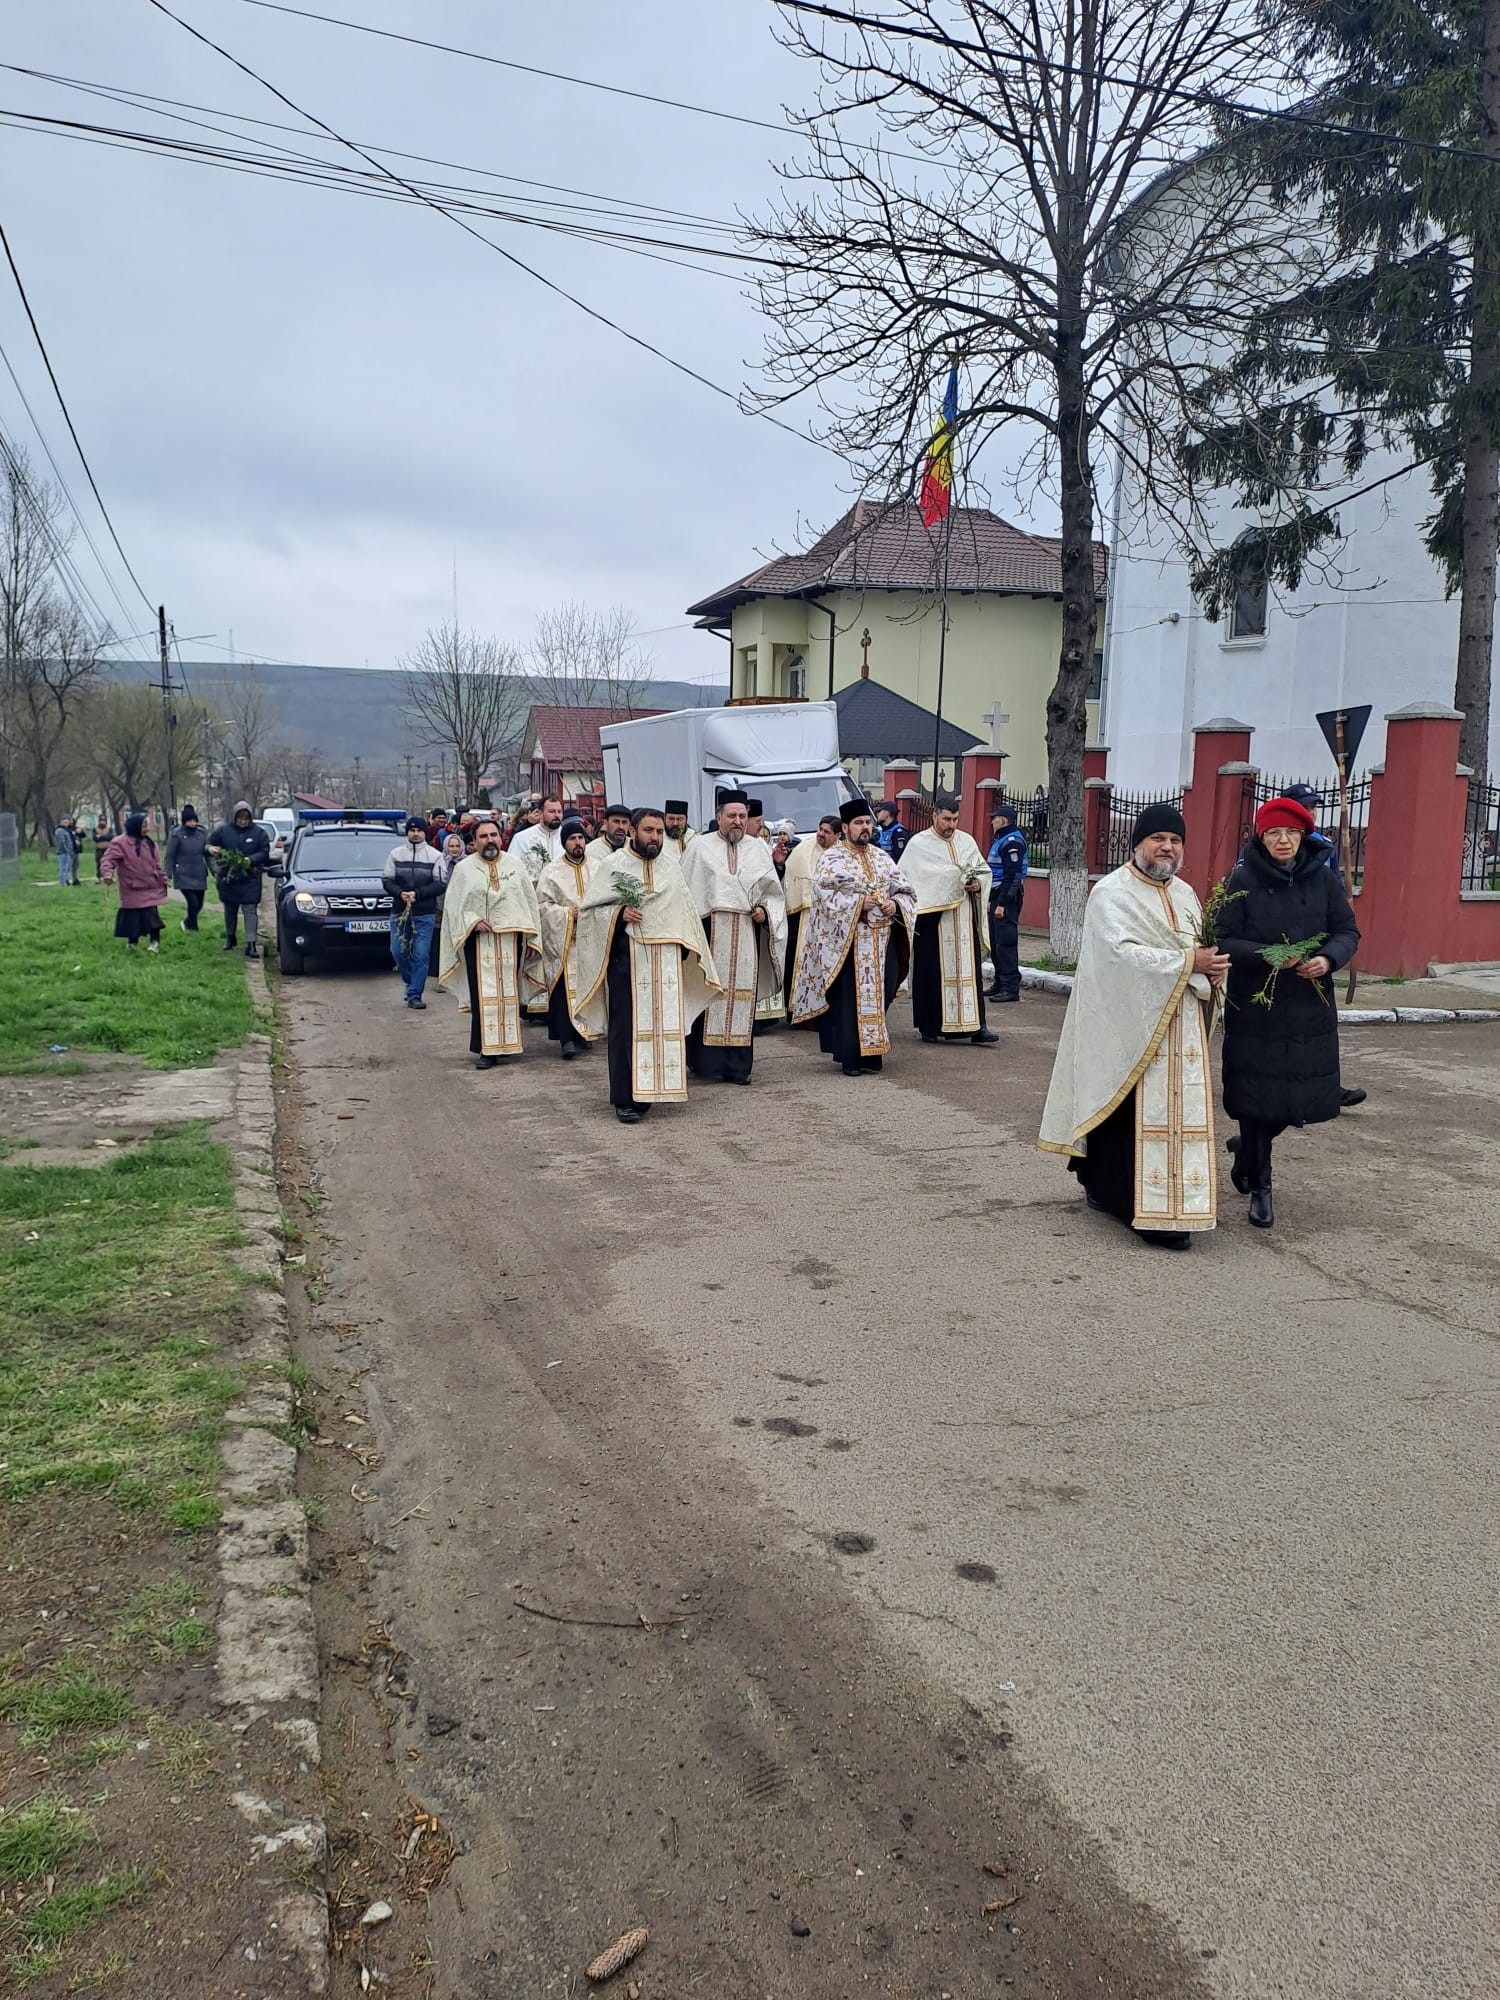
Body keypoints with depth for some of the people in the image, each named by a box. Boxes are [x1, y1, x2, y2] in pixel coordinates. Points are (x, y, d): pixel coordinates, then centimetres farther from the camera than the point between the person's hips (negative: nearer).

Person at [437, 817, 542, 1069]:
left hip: (510, 938, 2)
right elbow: (453, 905, 2)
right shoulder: (463, 868, 4)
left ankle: (507, 1042, 16)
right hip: (479, 939, -2)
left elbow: (529, 900, 9)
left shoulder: (514, 865, 8)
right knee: (484, 994, -5)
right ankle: (486, 1048, -2)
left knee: (509, 991, 6)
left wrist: (532, 937, 4)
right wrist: (472, 922, -15)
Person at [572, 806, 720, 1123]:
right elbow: (589, 909, -2)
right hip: (627, 958, -4)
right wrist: (619, 914, -18)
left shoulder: (671, 869, 15)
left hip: (666, 961, 4)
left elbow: (685, 912, 20)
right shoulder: (611, 866, 2)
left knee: (664, 1024, 4)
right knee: (627, 1026, -4)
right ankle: (625, 1099, 2)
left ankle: (654, 1089, 15)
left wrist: (686, 950, 10)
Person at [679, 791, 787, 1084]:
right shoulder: (700, 847, 5)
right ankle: (706, 1062, 1)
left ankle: (738, 1065, 8)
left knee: (743, 994, 2)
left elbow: (773, 892, 17)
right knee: (710, 995, -5)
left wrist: (764, 910, -1)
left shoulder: (759, 848, 13)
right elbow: (687, 890, 4)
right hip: (709, 932, -3)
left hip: (747, 934, 3)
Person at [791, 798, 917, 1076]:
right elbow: (823, 894, -12)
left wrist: (894, 904, -6)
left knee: (879, 995, 4)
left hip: (881, 941, 5)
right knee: (850, 998, -5)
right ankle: (851, 1058, 1)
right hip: (847, 941, -5)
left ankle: (872, 1053, 15)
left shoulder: (882, 857, 15)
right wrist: (858, 902, -18)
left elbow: (905, 891, 15)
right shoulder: (832, 859, -1)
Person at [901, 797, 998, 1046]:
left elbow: (984, 869, 15)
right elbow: (903, 876, -1)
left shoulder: (967, 841, 11)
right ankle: (930, 1026, 10)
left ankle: (975, 1024, -1)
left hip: (964, 917, 3)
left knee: (968, 967, -1)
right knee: (932, 970, 0)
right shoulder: (918, 844, 0)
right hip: (932, 916, -3)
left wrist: (978, 883, -6)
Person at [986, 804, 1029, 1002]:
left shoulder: (1012, 842, -14)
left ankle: (1011, 988, -9)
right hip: (998, 897, 11)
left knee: (1006, 943, -11)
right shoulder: (1000, 840, 18)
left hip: (1007, 900, -11)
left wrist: (1002, 903, -23)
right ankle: (999, 984, 22)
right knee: (995, 943, 14)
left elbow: (1013, 876, -20)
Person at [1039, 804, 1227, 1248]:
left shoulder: (1185, 894, 17)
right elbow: (1121, 951, -21)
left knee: (1179, 1114, 7)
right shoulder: (1113, 893, -7)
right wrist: (1187, 962, -20)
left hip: (1181, 1031, 7)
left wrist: (1212, 969, -2)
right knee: (1133, 1114, -6)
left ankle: (1171, 1207, 14)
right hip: (1131, 1027, -7)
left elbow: (1200, 950, 21)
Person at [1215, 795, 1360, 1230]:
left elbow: (1348, 932, 6)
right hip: (1255, 1007, -3)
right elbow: (1225, 940, -7)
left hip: (1311, 1010, 3)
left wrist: (1328, 959, -16)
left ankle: (1246, 1149, 37)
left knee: (1302, 1097, 8)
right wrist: (1269, 957, -23)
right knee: (1257, 1096, -2)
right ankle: (1258, 1187, 14)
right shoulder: (1242, 881, -5)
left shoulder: (1323, 879, 4)